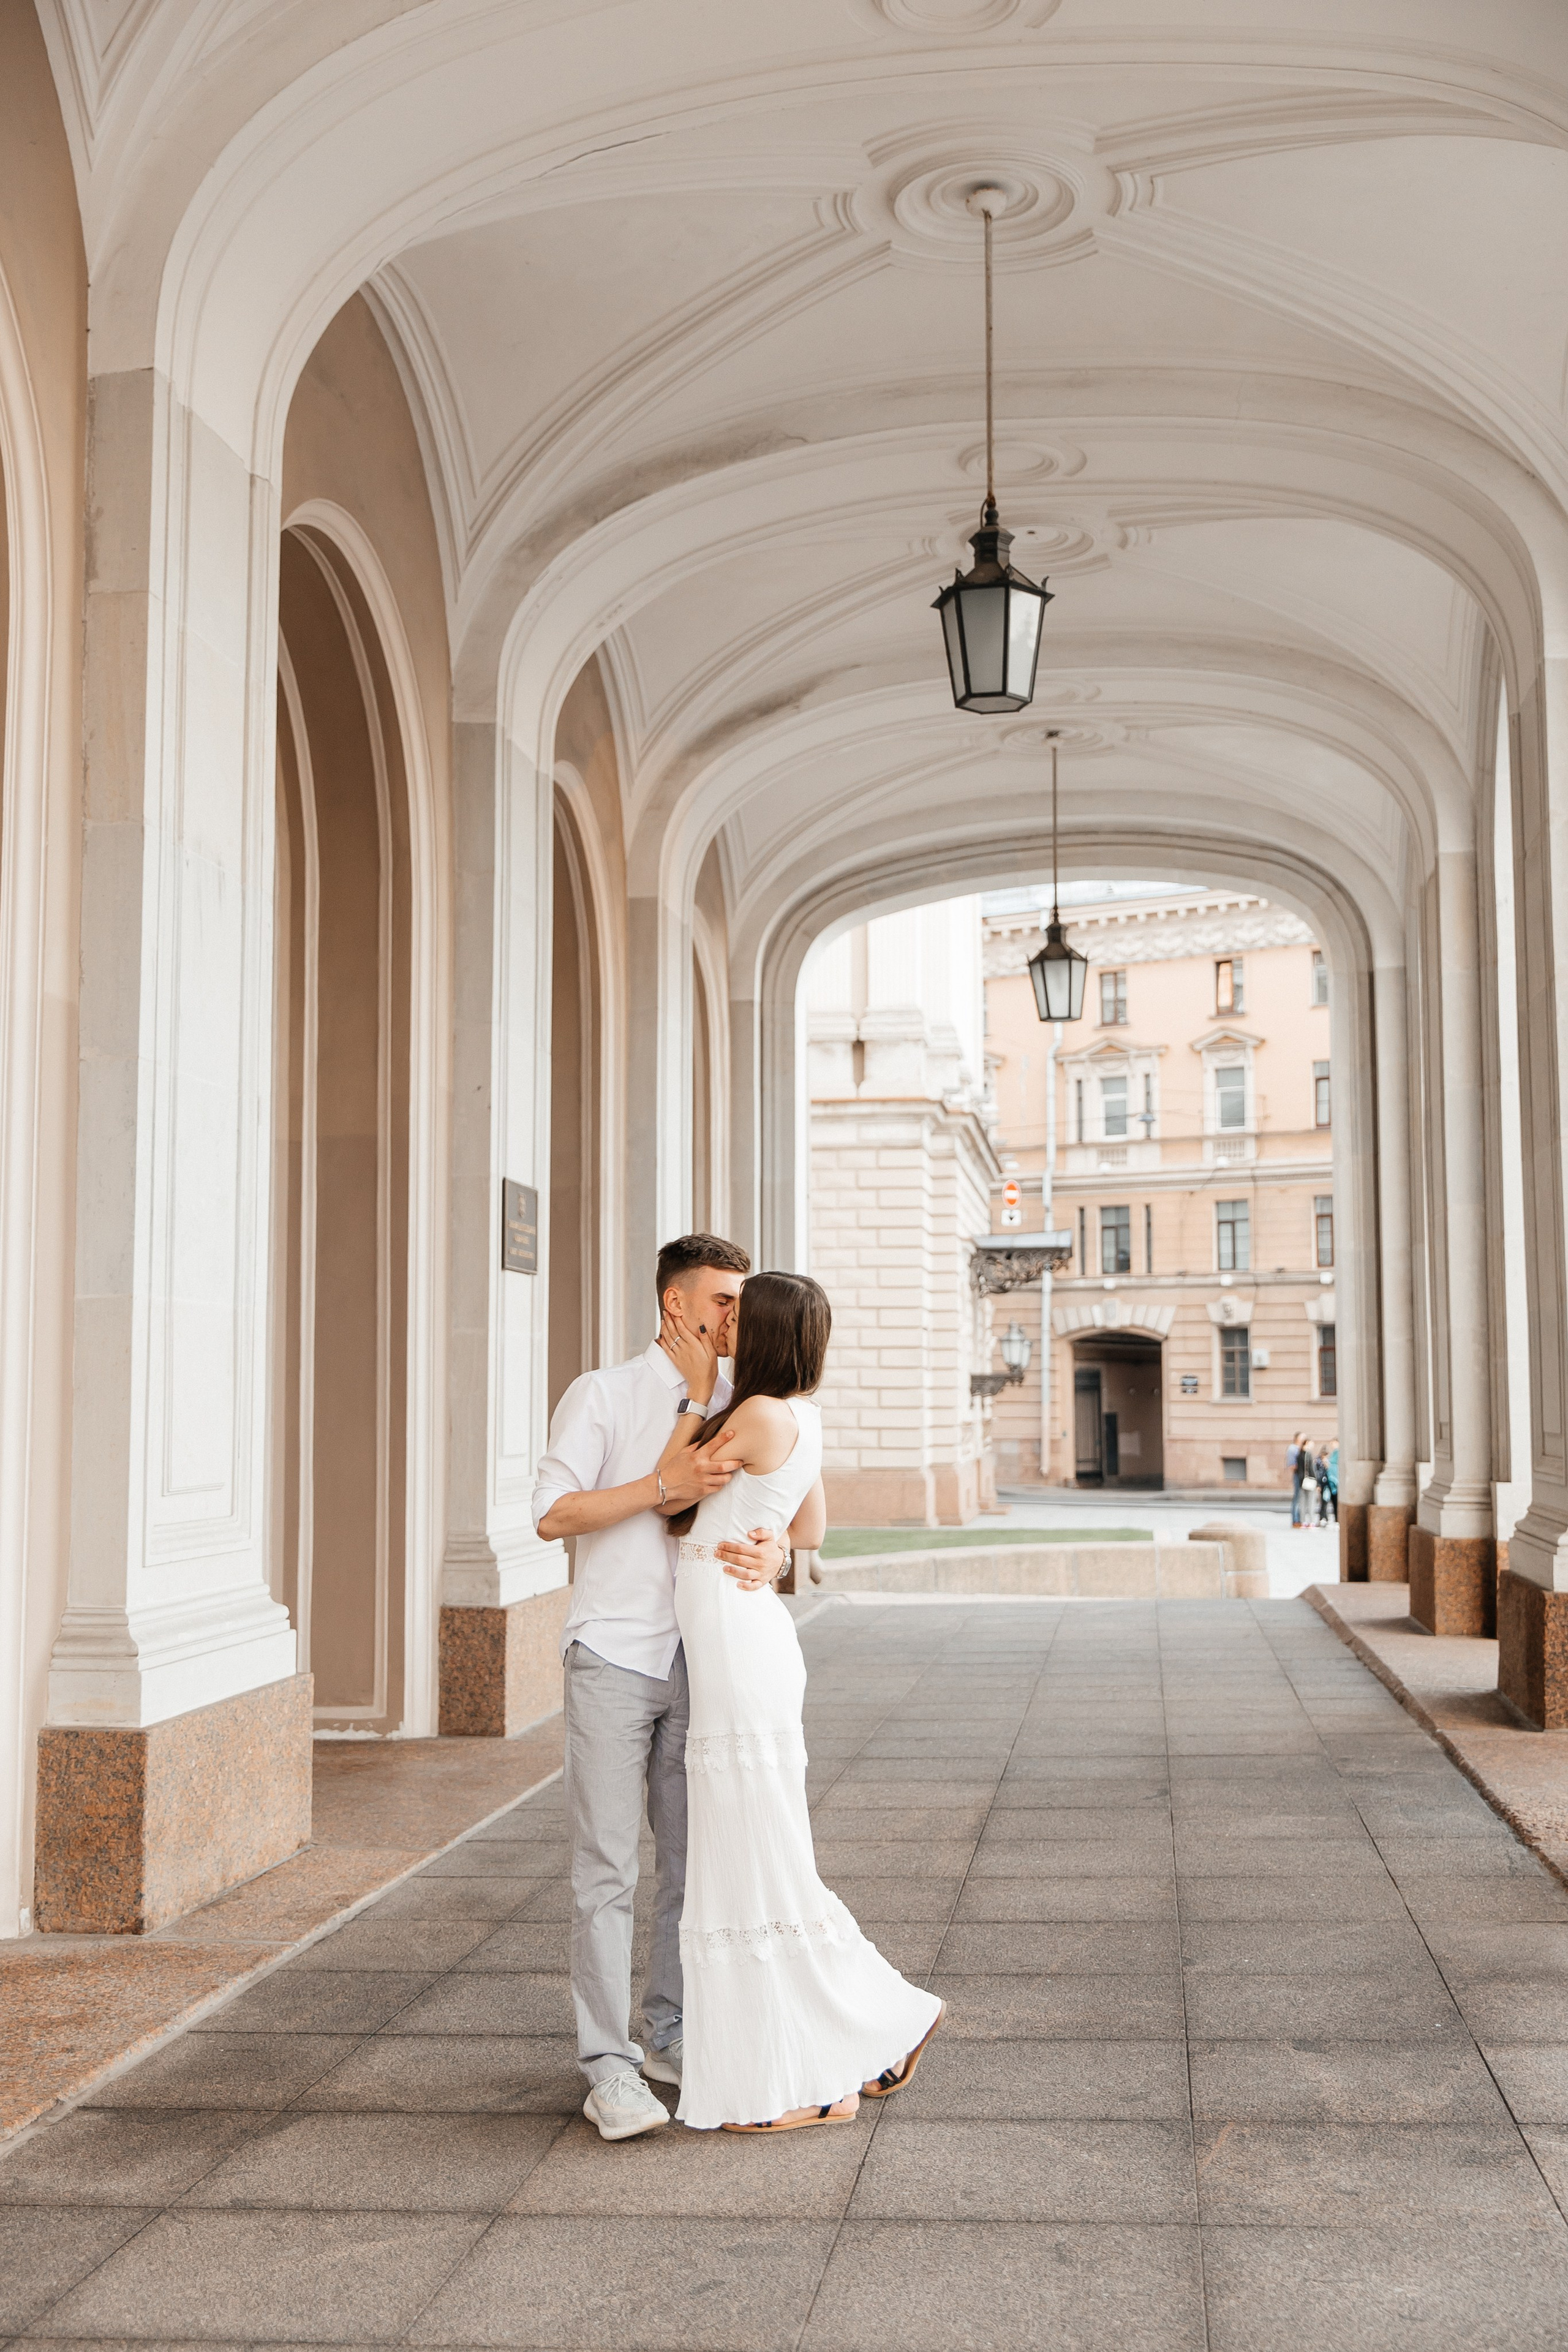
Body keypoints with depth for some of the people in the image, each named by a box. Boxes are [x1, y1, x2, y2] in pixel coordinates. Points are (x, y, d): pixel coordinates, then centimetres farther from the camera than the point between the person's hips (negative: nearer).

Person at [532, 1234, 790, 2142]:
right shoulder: (603, 1396, -4)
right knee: (608, 1870, -3)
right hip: (614, 1658, -5)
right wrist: (669, 1484, -21)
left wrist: (770, 1553, -20)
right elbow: (555, 1512, -11)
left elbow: (771, 1517, 5)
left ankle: (670, 2036, 25)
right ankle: (610, 2067, 3)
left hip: (699, 1661, 5)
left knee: (695, 1862, 11)